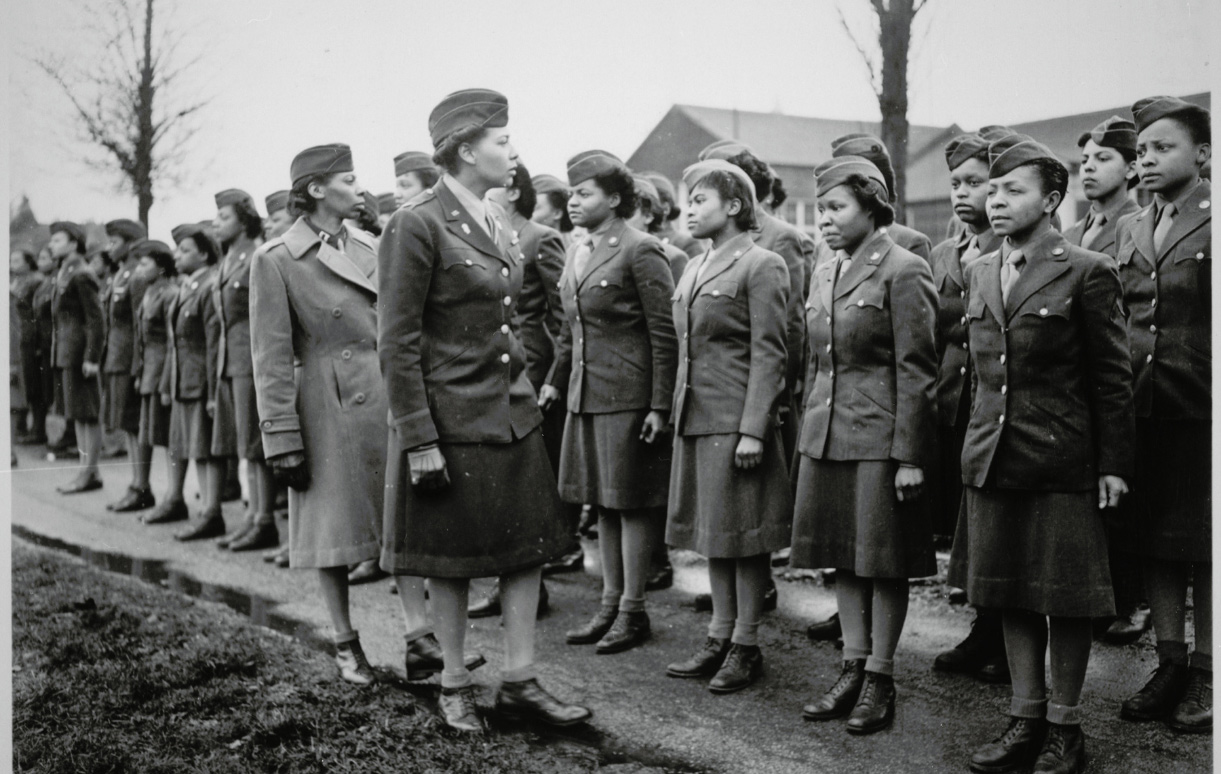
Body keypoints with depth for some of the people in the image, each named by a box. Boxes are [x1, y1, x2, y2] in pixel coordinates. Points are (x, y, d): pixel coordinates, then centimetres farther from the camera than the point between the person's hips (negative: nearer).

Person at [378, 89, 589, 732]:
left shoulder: (497, 220, 10)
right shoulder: (416, 225, -14)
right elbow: (397, 344, -15)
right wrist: (418, 440, -17)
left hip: (513, 410, 7)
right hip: (451, 419, -7)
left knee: (529, 546, 7)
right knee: (452, 559, 6)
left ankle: (519, 680, 18)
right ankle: (455, 684, 22)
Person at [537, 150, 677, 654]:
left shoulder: (641, 252, -11)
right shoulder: (578, 255, 13)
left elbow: (664, 334, -13)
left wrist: (660, 406, -16)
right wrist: (555, 381, 20)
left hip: (629, 398, -8)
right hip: (587, 397, 8)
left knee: (631, 502, 1)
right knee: (603, 503, 13)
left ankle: (633, 612, 11)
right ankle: (610, 604, 23)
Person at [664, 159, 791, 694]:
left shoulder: (761, 266, -8)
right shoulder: (694, 269, 16)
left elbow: (768, 354, -13)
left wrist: (753, 429, -18)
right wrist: (678, 412, 14)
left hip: (736, 420, -8)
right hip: (695, 418, 8)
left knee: (743, 534, 0)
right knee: (712, 530, 13)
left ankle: (746, 646, 11)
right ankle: (720, 637, 22)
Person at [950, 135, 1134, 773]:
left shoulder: (1087, 273, -7)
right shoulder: (979, 273, 11)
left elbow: (1112, 377, -6)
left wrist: (1113, 464, -9)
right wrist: (978, 443, 13)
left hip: (1062, 461, -6)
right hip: (992, 458, 6)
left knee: (1065, 597, 3)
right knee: (1008, 594, 11)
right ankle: (1025, 719, 24)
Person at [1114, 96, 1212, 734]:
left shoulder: (1213, 222, -6)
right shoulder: (1129, 230, 12)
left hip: (1202, 412, -6)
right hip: (1143, 409, 6)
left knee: (1204, 546, 4)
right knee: (1155, 543, 11)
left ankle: (1206, 674, 15)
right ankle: (1171, 664, 23)